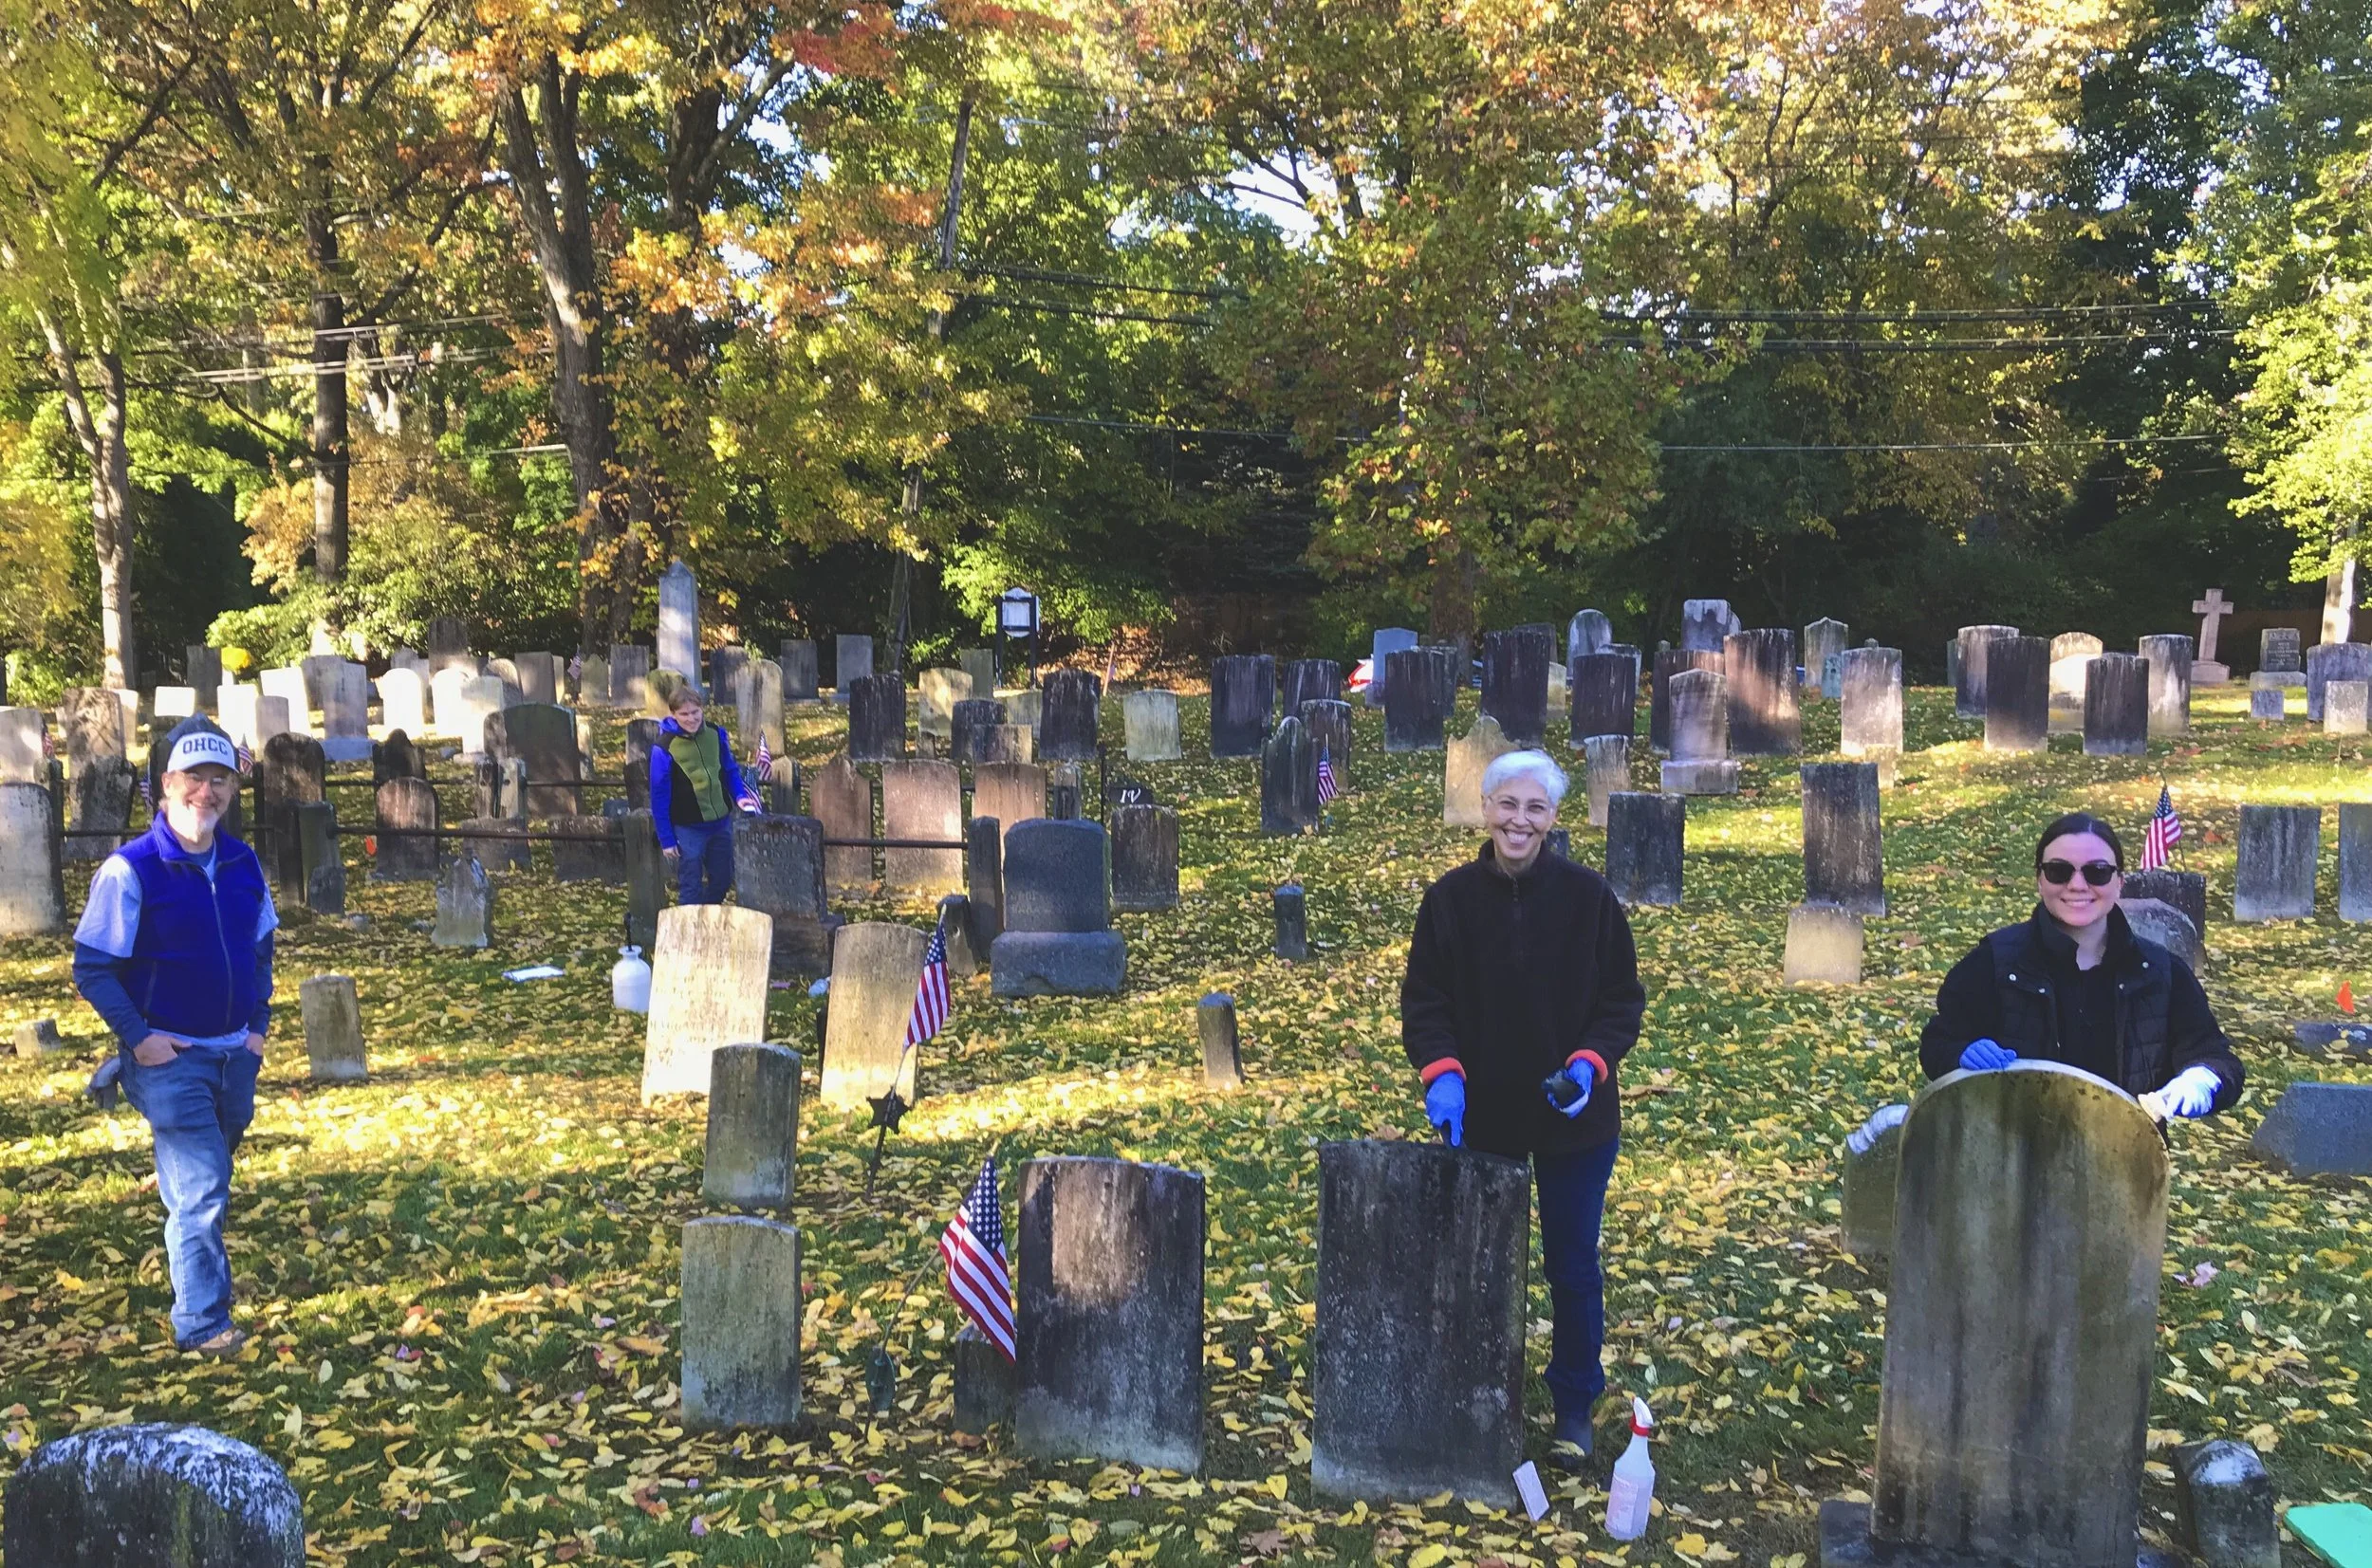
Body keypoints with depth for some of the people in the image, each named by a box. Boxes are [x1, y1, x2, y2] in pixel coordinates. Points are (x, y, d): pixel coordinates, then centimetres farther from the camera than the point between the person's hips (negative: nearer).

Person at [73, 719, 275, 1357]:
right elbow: (91, 968, -10)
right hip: (170, 1058, -5)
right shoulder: (129, 870, -14)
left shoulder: (244, 864, 3)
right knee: (199, 1191, -8)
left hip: (236, 1056, 5)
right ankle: (201, 1323, 1)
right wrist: (138, 1038, -15)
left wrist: (259, 1023, 8)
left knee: (208, 1182, 20)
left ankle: (196, 1282, 39)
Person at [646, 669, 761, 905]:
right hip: (688, 829, -5)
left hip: (720, 823, 5)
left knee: (722, 881, 16)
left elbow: (730, 770, 12)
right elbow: (659, 797, -10)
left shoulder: (716, 734, -2)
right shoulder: (664, 748, -15)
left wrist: (740, 795, -7)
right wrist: (666, 839, -9)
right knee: (691, 889, 4)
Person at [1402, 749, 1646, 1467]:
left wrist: (1590, 1062, -18)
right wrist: (1441, 1071, -18)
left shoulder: (1588, 896, -7)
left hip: (1573, 1116, -1)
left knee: (1573, 1268, 10)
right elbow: (1424, 1001, -2)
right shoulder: (1450, 899, -5)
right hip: (1481, 1115, 1)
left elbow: (1622, 998, -2)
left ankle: (1574, 1408, 27)